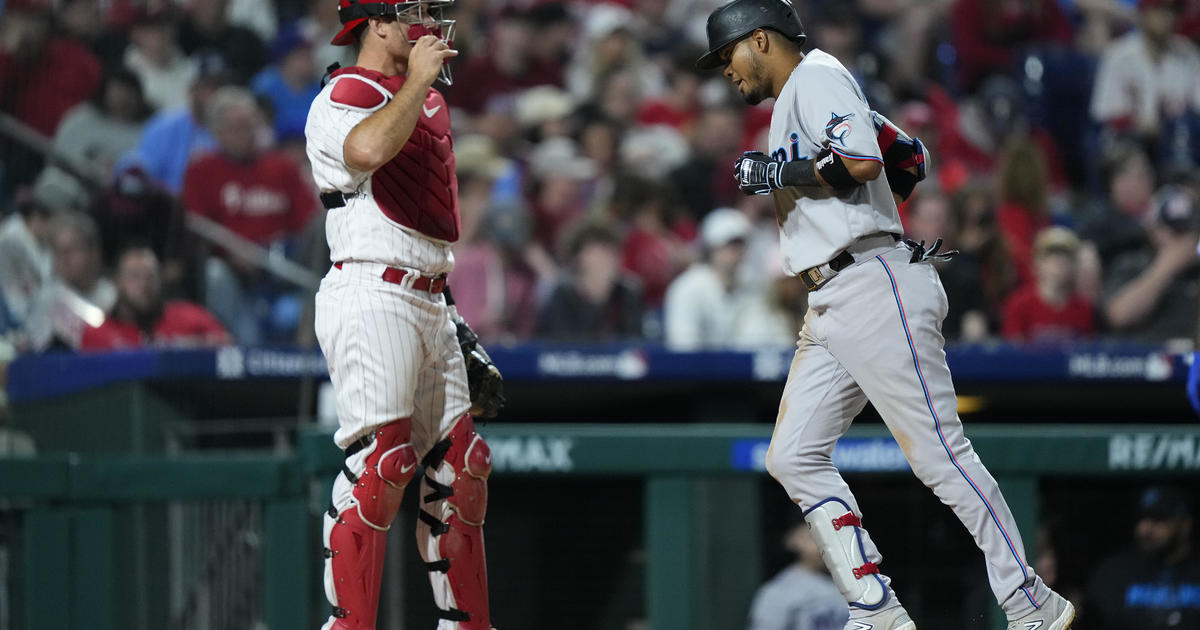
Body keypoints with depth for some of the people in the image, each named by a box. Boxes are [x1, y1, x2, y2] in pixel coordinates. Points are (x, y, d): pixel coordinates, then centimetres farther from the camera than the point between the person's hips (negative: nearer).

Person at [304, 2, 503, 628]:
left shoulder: (427, 101, 20)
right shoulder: (342, 99, -8)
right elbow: (367, 150, -34)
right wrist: (418, 79, -20)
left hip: (429, 302, 9)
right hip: (371, 297, -9)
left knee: (457, 465, 9)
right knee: (380, 462, -17)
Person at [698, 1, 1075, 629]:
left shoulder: (816, 75, -3)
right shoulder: (796, 105, 26)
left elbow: (862, 162, -19)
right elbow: (906, 155, 31)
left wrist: (773, 174, -9)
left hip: (873, 290, -11)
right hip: (829, 310, 11)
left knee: (938, 454, -11)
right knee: (794, 457, 1)